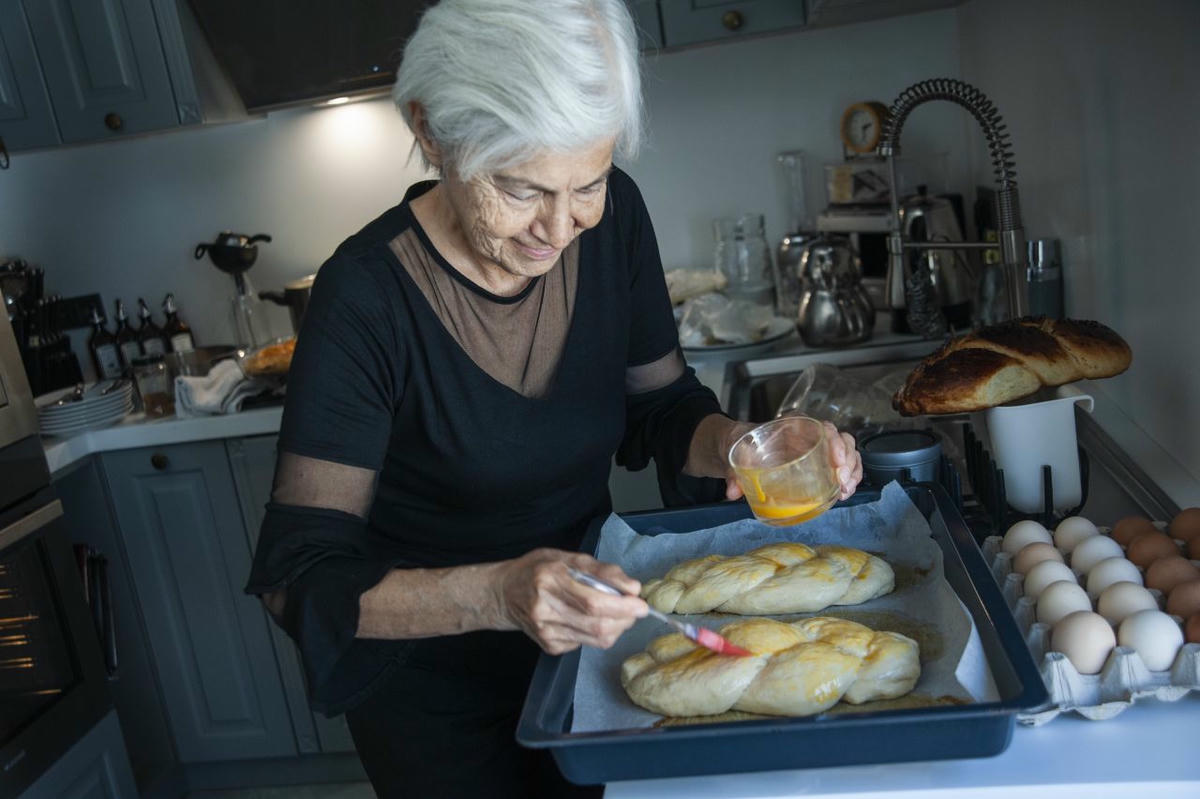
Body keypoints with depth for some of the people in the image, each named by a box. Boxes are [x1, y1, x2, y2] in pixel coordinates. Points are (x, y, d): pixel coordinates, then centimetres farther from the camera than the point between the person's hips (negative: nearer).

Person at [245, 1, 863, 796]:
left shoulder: (613, 218, -15)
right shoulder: (369, 292, -28)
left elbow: (660, 404, -3)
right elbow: (301, 575, -28)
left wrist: (737, 445, -25)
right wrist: (497, 593, -45)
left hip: (585, 629, 5)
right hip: (435, 683, -4)